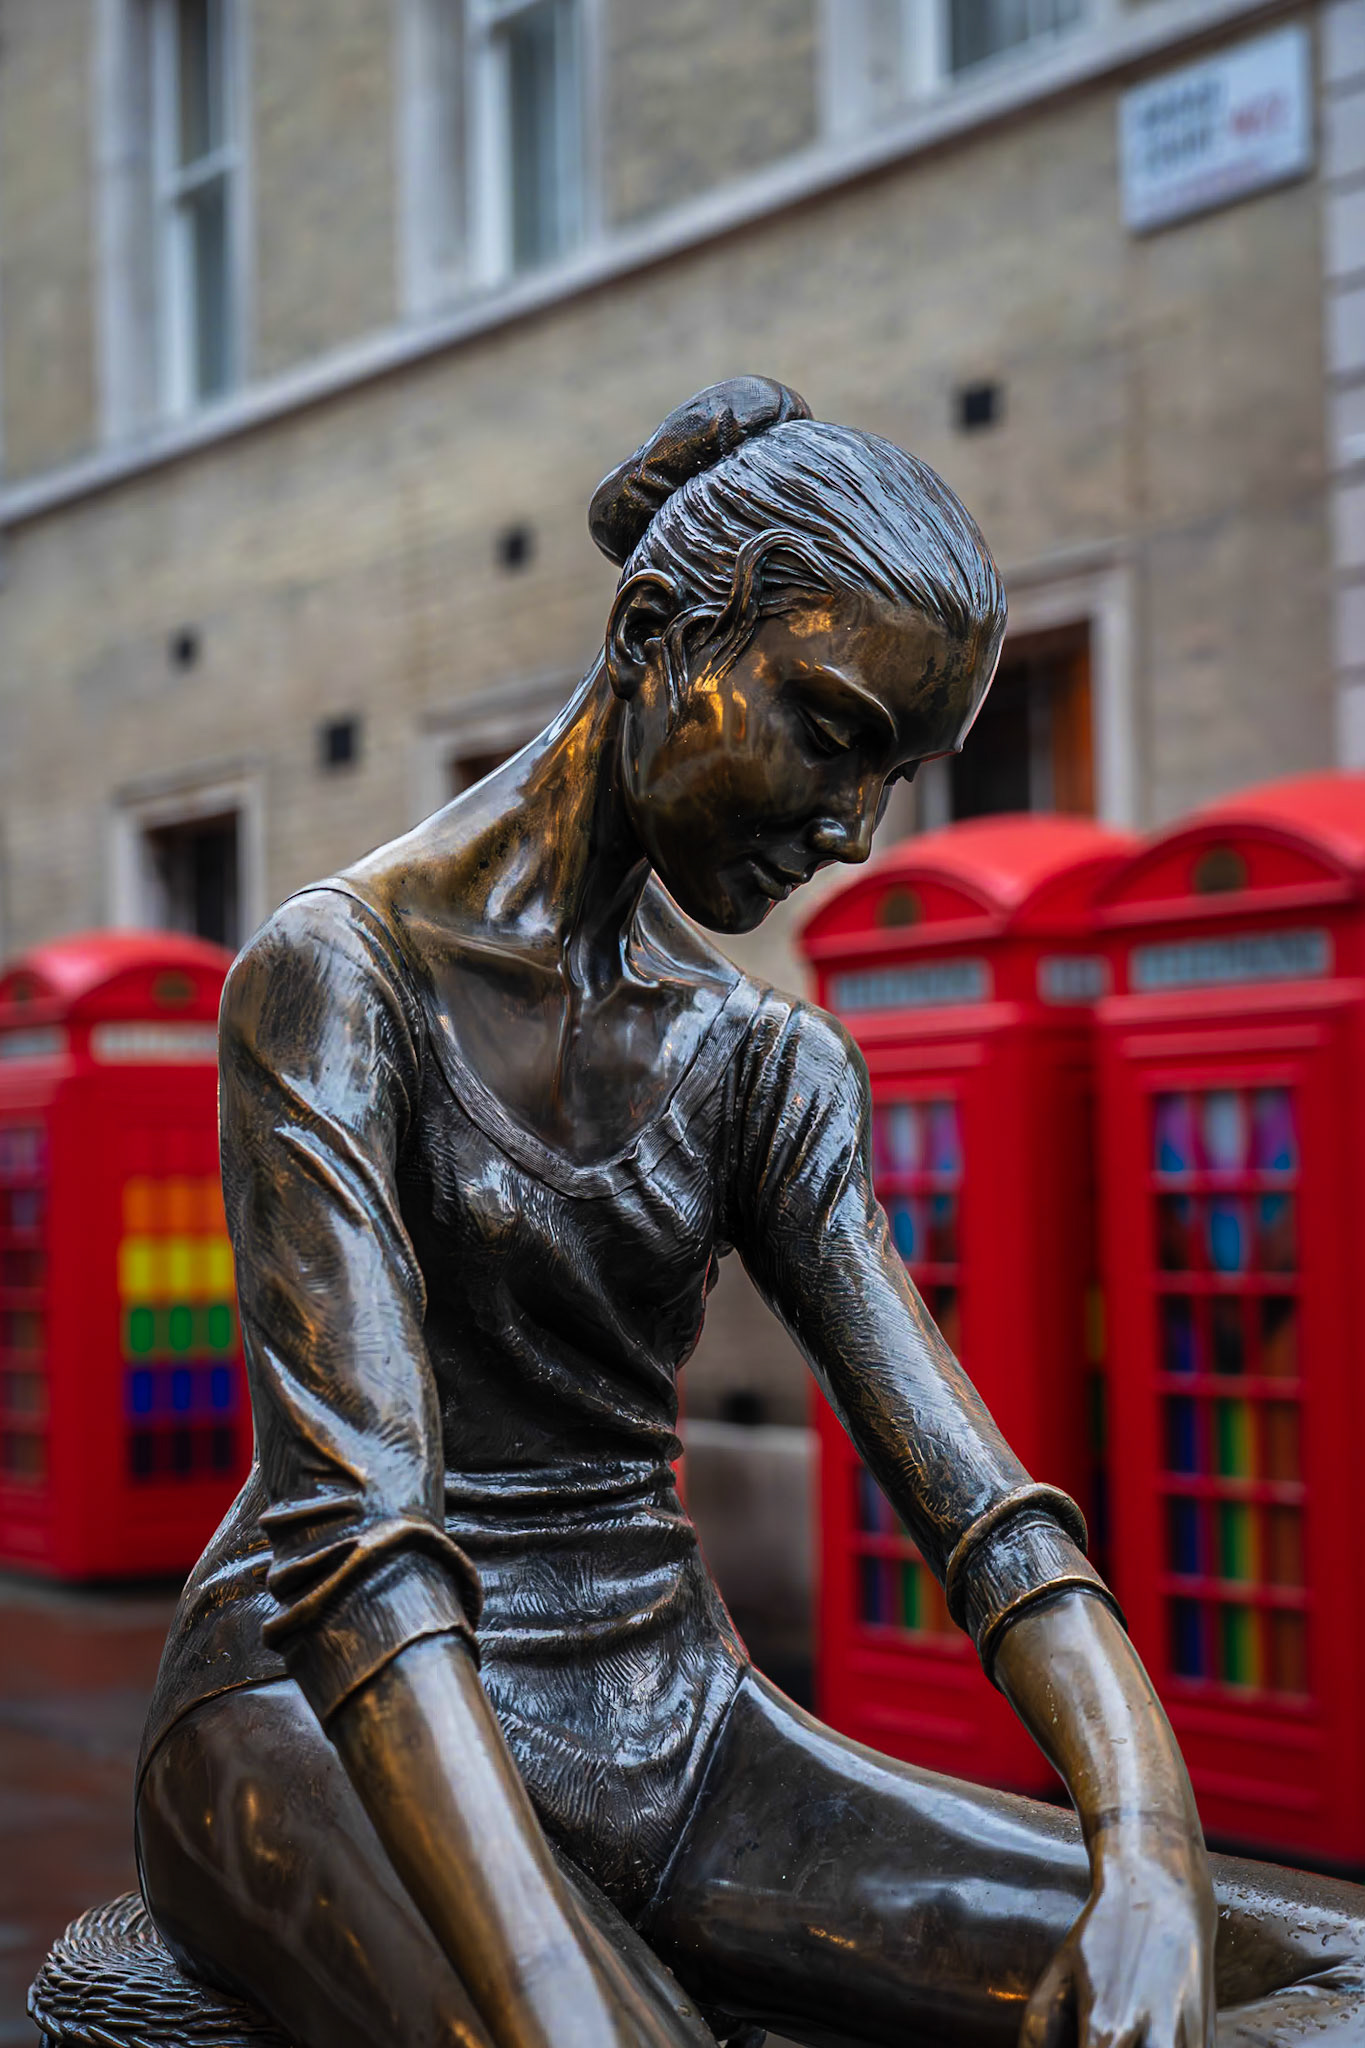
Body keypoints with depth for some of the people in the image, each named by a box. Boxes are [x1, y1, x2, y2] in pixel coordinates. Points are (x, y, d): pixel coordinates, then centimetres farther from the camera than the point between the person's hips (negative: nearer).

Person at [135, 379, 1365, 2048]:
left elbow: (969, 1485, -4)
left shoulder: (768, 1066, 8)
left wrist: (1149, 1853, -23)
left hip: (674, 1725, 6)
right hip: (336, 1731, -6)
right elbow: (353, 1524, -23)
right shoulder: (338, 975, -10)